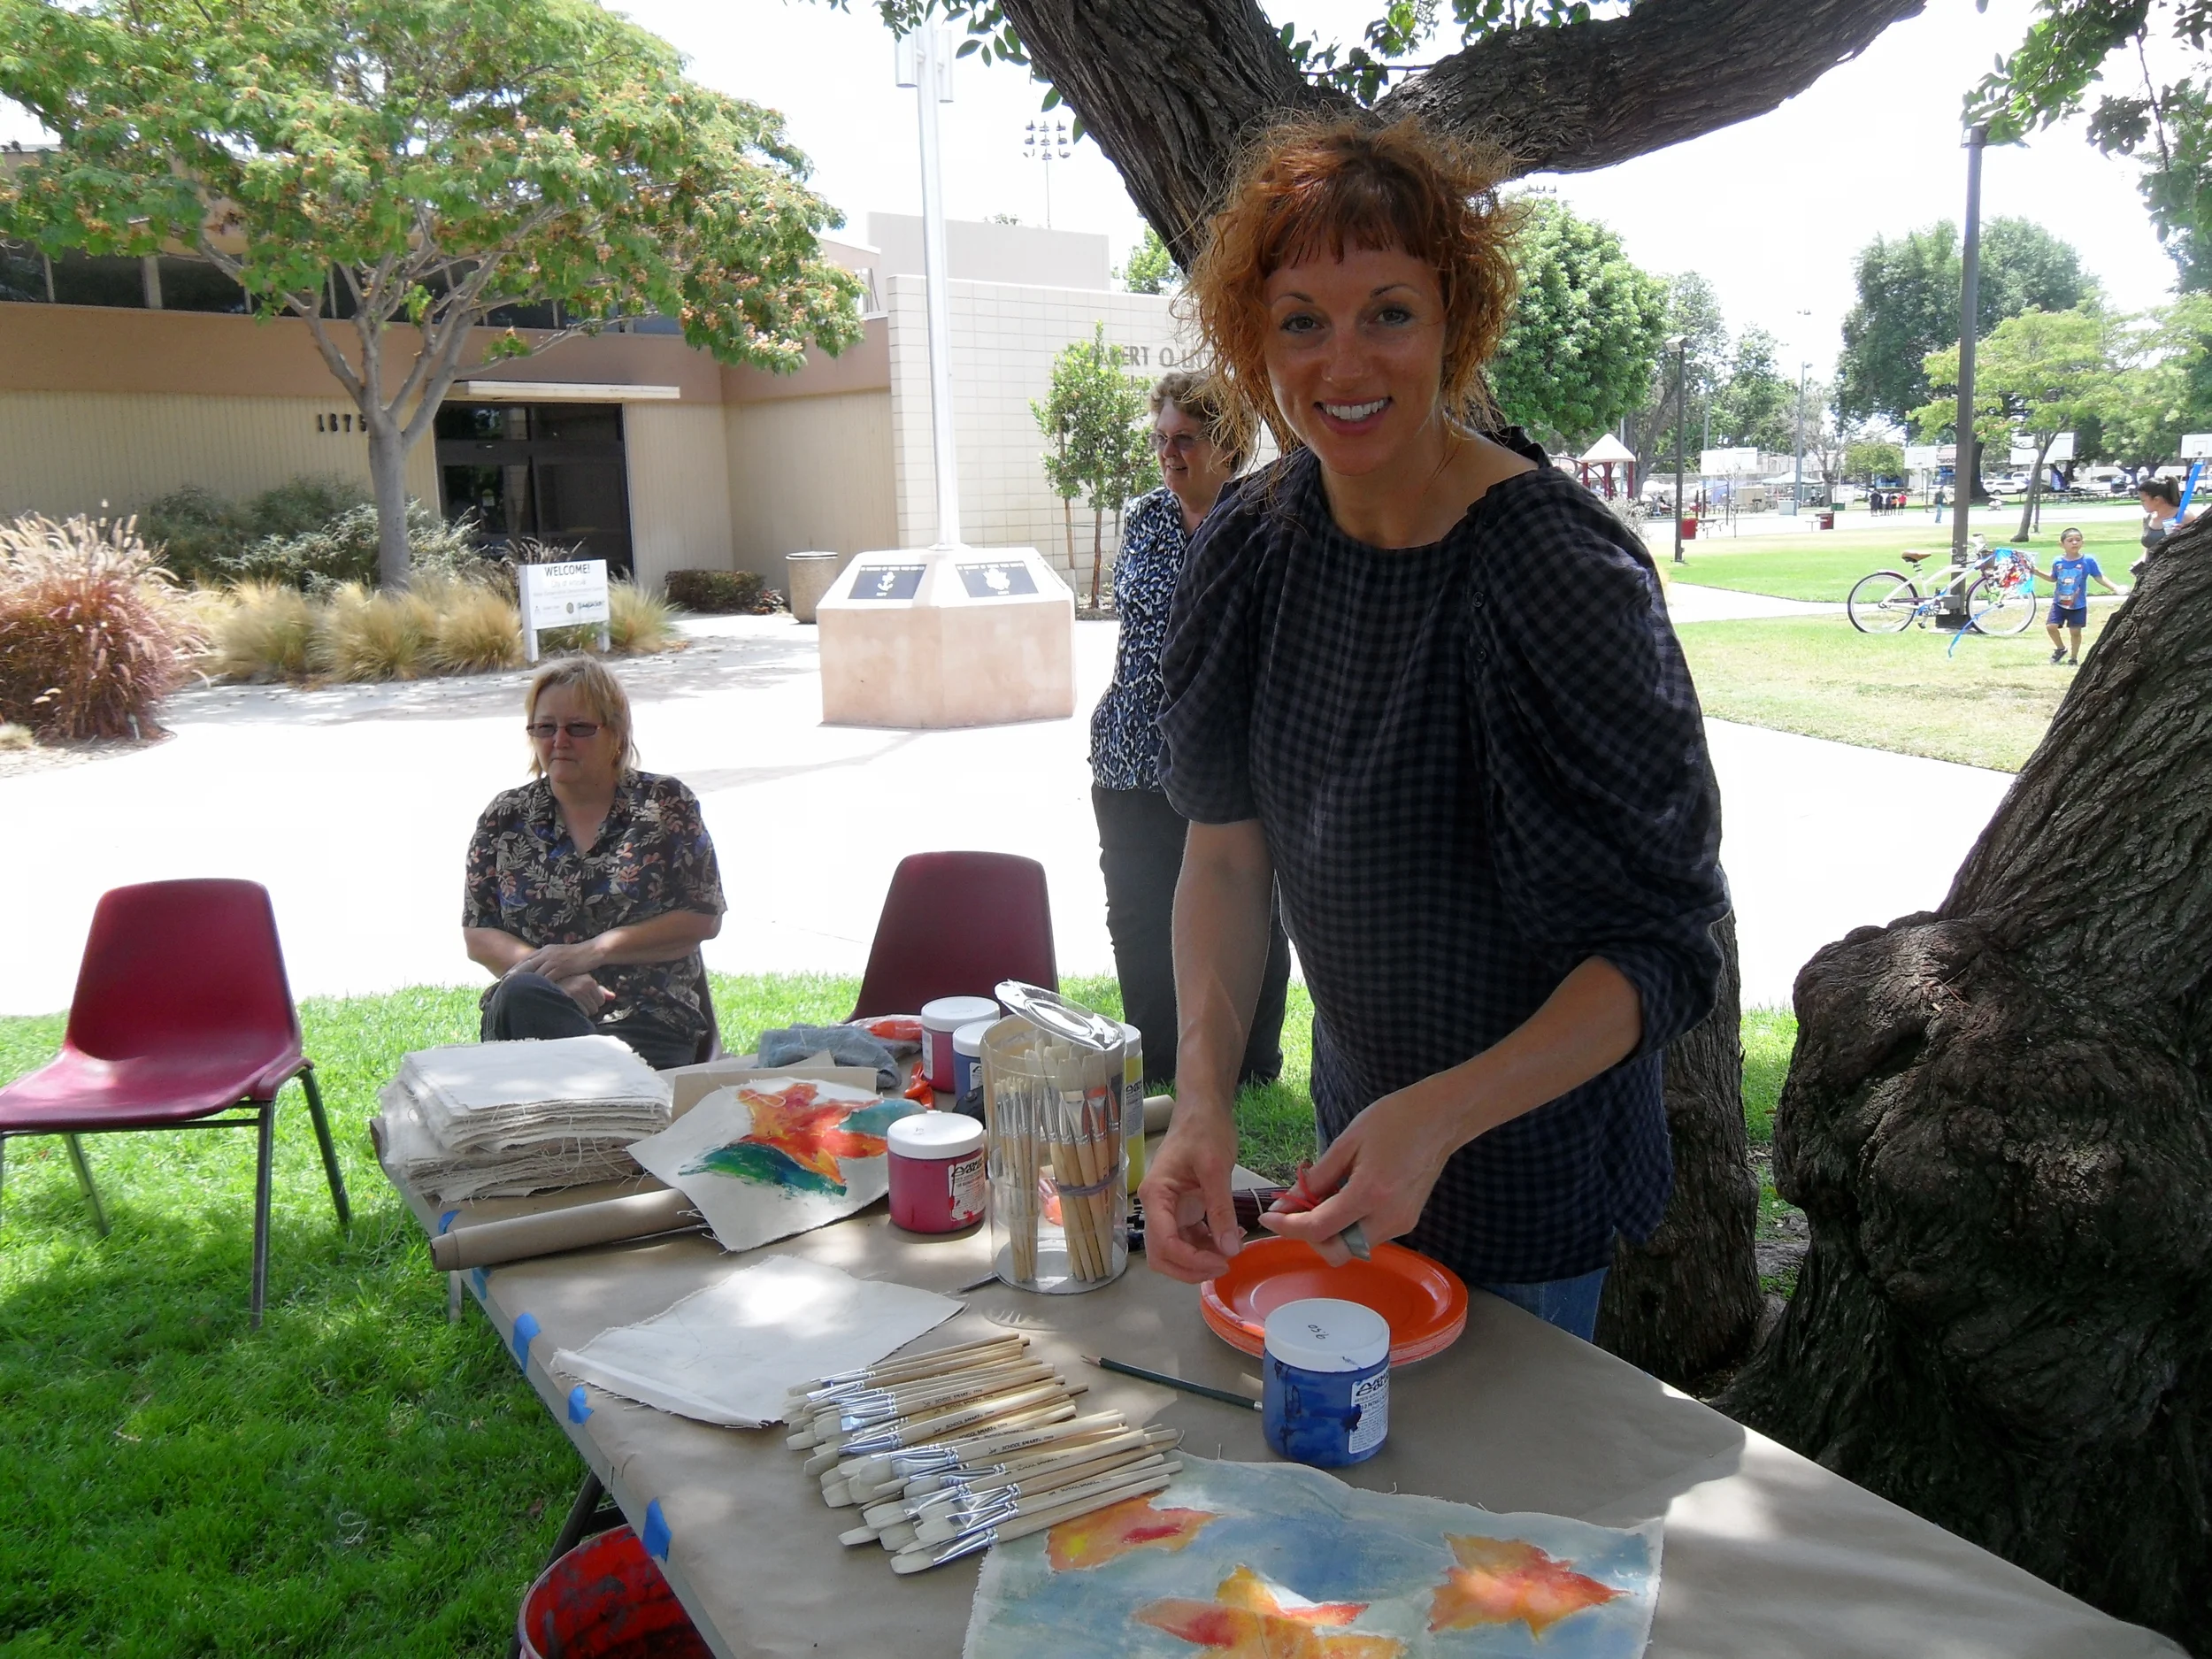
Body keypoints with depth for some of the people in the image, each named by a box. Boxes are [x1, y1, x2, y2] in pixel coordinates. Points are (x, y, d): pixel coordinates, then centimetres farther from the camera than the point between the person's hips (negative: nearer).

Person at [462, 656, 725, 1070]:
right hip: (532, 1015, 4)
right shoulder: (505, 818, 13)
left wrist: (591, 952, -9)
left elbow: (704, 919, 1)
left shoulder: (667, 805, 7)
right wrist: (554, 976, -11)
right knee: (521, 993, -34)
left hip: (648, 1020, -3)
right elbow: (478, 935, 10)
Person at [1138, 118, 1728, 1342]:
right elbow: (1226, 851, -7)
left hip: (1522, 1171, -6)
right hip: (1356, 1117, 6)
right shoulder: (1254, 545, -8)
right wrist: (1203, 1096, -21)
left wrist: (1441, 1116, -35)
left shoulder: (1558, 574, -26)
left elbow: (1665, 952, -23)